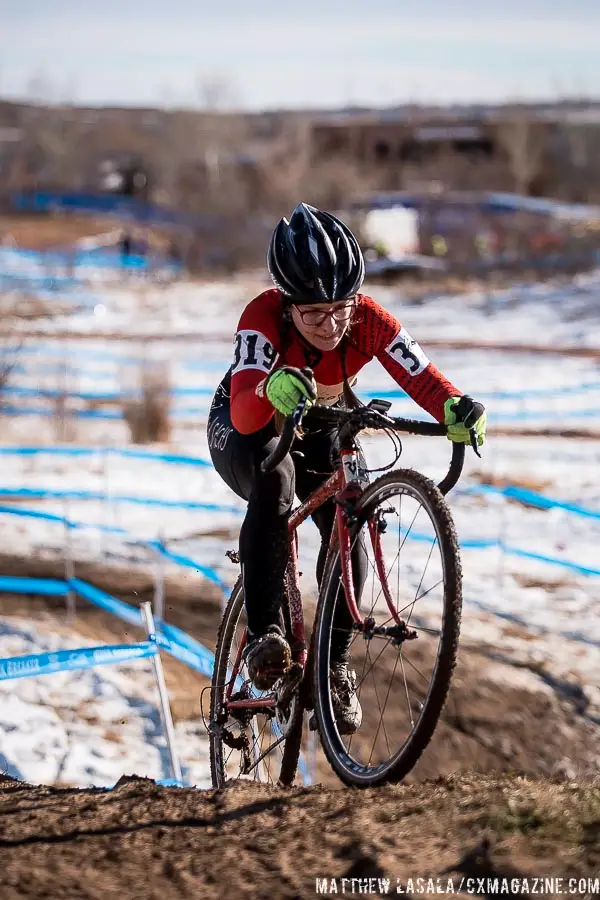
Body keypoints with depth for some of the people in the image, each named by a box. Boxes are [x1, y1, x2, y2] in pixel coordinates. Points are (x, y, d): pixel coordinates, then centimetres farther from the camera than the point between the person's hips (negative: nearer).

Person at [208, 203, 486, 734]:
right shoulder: (264, 317, -36)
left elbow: (421, 377, -39)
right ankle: (263, 634, -34)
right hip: (243, 431, -3)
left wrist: (454, 408, -62)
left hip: (320, 431, 3)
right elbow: (244, 412, -49)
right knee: (275, 477, -36)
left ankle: (334, 667, -5)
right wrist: (271, 390, -72)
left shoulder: (368, 321, -28)